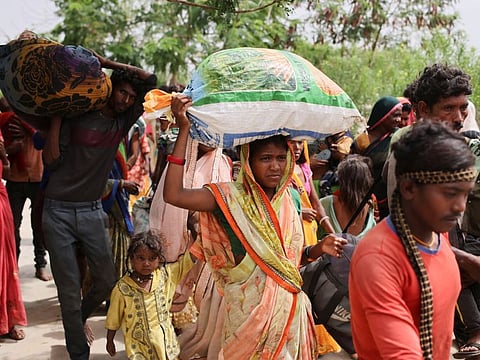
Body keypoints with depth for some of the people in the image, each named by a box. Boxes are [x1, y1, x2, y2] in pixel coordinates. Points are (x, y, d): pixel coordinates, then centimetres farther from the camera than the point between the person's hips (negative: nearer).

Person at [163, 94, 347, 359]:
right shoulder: (231, 198, -9)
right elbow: (174, 195, -23)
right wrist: (184, 130, -23)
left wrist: (319, 248, -4)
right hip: (250, 312, -5)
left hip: (289, 310, 5)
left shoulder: (289, 200, 7)